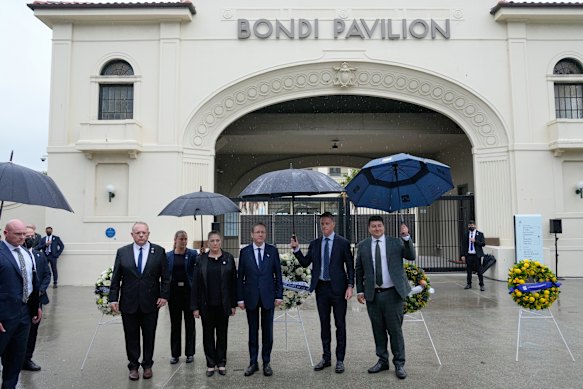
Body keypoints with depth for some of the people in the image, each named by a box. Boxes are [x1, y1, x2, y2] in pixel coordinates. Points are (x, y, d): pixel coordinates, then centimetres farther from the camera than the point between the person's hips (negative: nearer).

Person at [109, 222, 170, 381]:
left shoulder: (159, 251, -2)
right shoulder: (122, 252, 1)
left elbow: (165, 276, 0)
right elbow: (116, 278, 2)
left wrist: (164, 295, -7)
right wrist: (113, 298, -3)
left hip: (150, 302, 0)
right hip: (129, 303, 1)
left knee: (149, 336, 11)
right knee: (131, 336, 9)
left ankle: (147, 365, 27)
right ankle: (133, 366, 24)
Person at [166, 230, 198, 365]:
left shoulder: (192, 254, -1)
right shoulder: (168, 256, 4)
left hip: (188, 291, -1)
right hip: (174, 292, 2)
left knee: (190, 323, 7)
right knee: (175, 323, 10)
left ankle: (190, 353, 18)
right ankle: (175, 354, 20)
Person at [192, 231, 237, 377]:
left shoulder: (228, 258, -1)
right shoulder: (202, 259, 0)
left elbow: (233, 281, 0)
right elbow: (196, 283, 0)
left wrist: (234, 304, -2)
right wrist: (195, 306, -3)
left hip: (223, 304, 0)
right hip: (207, 304, 0)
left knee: (222, 334, 10)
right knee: (208, 334, 9)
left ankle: (221, 363, 22)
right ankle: (210, 364, 20)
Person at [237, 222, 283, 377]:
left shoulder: (272, 250, 1)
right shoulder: (244, 251, 0)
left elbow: (278, 274, 2)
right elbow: (240, 276, 1)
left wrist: (279, 295, -2)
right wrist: (240, 298, -2)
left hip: (268, 296, 0)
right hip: (251, 297, 0)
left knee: (267, 331, 7)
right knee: (253, 331, 9)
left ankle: (266, 363, 19)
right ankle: (253, 363, 20)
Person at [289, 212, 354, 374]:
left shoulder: (343, 243, -2)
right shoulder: (314, 244, 8)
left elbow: (350, 266, -2)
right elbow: (305, 263, 6)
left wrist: (350, 286, -10)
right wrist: (296, 249, -7)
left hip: (338, 288, -3)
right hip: (321, 288, 3)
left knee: (340, 324, 4)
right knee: (324, 324, 11)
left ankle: (340, 360, 14)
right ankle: (326, 358, 23)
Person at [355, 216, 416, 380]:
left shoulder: (395, 242, 1)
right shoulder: (363, 245, 5)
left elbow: (411, 256, -11)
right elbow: (359, 270, 10)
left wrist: (406, 237, -22)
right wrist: (360, 290, 4)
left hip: (393, 293, -2)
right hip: (372, 294, 2)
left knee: (395, 330, 3)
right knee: (378, 330, 12)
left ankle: (399, 364, 16)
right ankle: (382, 361, 26)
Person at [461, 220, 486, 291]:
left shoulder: (480, 234, 2)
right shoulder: (466, 234, 8)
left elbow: (483, 243, -4)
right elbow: (463, 245, 7)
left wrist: (475, 241, -16)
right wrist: (463, 255, 1)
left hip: (477, 255, -2)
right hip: (468, 255, 3)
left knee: (479, 271, -1)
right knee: (468, 270, 9)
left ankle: (481, 285, 5)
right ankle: (469, 284, 21)